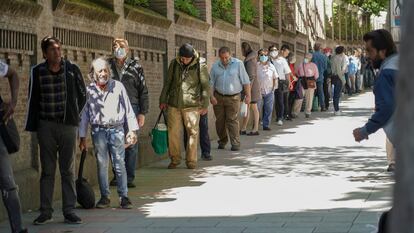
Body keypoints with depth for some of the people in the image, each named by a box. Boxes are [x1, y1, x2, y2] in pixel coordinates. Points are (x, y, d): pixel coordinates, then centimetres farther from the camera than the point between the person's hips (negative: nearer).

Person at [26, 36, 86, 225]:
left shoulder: (72, 69, -2)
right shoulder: (37, 72, -2)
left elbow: (82, 95, 12)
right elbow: (33, 100, 6)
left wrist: (74, 115, 11)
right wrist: (32, 126, 4)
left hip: (68, 125, 0)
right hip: (46, 126, 0)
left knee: (68, 170, 4)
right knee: (47, 170, 6)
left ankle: (69, 211, 8)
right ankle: (45, 212, 12)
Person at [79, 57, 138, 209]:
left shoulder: (118, 87, 4)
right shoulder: (89, 91, 4)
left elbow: (128, 109, 7)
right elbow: (84, 115, 8)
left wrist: (132, 130, 3)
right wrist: (82, 138, 7)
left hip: (116, 130, 0)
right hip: (98, 130, 1)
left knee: (120, 164, -1)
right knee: (101, 164, 3)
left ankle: (123, 196, 4)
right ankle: (104, 197, 12)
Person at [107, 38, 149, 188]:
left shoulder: (135, 66, 6)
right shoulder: (107, 65, 8)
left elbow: (143, 91, 6)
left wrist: (142, 113, 0)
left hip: (131, 109, -1)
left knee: (131, 145, -2)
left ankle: (129, 177, 5)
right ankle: (117, 176, 14)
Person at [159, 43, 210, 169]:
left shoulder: (200, 65, -5)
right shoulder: (174, 64, 5)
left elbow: (205, 86, -1)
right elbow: (167, 82, 14)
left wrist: (205, 105, -3)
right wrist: (163, 100, 14)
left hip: (192, 105, -3)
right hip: (174, 105, 3)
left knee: (192, 133, -1)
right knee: (173, 132, 3)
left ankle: (191, 160, 9)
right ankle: (175, 159, 16)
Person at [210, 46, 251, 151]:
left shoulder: (238, 64, -2)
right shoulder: (215, 66, 5)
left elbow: (245, 81, -2)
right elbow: (211, 83, 7)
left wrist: (248, 95, -6)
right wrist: (211, 96, -5)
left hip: (233, 97, -3)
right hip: (218, 97, 3)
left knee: (232, 120, -9)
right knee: (219, 120, 6)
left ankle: (235, 143, -8)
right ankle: (222, 141, 21)